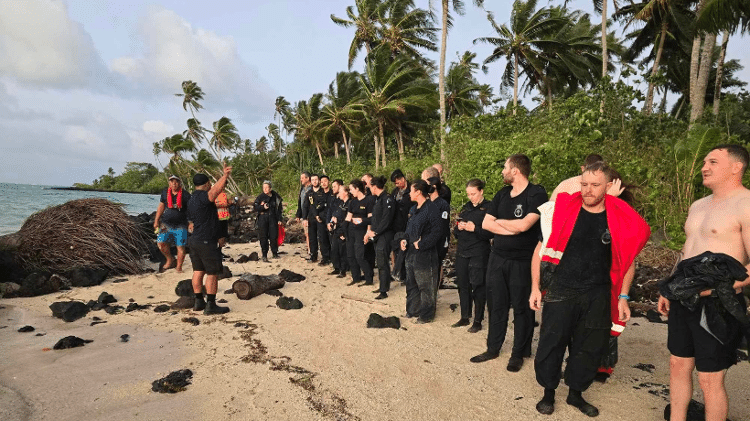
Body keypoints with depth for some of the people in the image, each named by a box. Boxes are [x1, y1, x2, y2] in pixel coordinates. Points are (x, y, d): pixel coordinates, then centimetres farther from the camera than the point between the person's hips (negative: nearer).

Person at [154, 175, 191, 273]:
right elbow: (161, 206, 18)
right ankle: (170, 260, 16)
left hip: (180, 225, -3)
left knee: (180, 246, -3)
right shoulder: (165, 192, 7)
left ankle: (178, 267, 13)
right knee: (161, 242, -8)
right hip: (166, 223, 3)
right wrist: (156, 220, 17)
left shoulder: (185, 195, -5)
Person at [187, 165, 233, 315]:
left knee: (198, 271, 14)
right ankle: (211, 305, 0)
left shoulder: (192, 200, 15)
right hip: (207, 242, -9)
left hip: (195, 240, 9)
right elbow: (214, 191, -37)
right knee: (212, 273, -3)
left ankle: (198, 302, 21)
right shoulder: (203, 196, -15)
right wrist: (225, 176, -43)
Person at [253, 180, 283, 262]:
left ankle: (275, 253, 16)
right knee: (263, 237, -1)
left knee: (274, 236, 1)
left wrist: (279, 219, 8)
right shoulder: (260, 196, 0)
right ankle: (264, 255, 5)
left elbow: (279, 208, 11)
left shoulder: (275, 197, 5)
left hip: (273, 218, 1)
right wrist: (263, 207, -16)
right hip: (262, 218, -1)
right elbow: (255, 207, 1)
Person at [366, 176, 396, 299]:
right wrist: (369, 231, 7)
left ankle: (384, 291, 1)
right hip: (377, 235, 9)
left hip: (385, 235, -9)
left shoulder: (387, 199, -15)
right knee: (380, 261, 15)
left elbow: (386, 220, -21)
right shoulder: (378, 199, 14)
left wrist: (375, 232, -15)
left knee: (383, 263, -5)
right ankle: (383, 286, 26)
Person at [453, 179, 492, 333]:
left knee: (478, 287, 0)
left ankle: (478, 321, 13)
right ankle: (465, 317, 25)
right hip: (462, 252, 6)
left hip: (479, 254, -6)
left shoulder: (489, 208, -6)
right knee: (463, 285, 11)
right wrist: (459, 228, -5)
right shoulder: (466, 207, 14)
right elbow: (456, 232, 16)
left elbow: (491, 233, -11)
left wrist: (475, 229, -21)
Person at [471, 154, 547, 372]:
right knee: (496, 305, 13)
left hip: (522, 261, -6)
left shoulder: (536, 193, -12)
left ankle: (519, 354, 22)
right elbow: (486, 223, 3)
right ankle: (493, 348, 27)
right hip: (497, 258, 6)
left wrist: (499, 221, -6)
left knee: (521, 308, 7)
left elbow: (524, 225, -24)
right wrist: (511, 229, -12)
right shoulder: (502, 194, 9)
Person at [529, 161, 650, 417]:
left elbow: (628, 260, 10)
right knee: (550, 345, 3)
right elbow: (541, 249, 0)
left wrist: (623, 297, 6)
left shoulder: (621, 220, -2)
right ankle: (548, 393, 24)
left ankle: (576, 393, 32)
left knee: (590, 348, 11)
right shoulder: (563, 211, -6)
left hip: (598, 297, 2)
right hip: (560, 292, -2)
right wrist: (535, 287, -3)